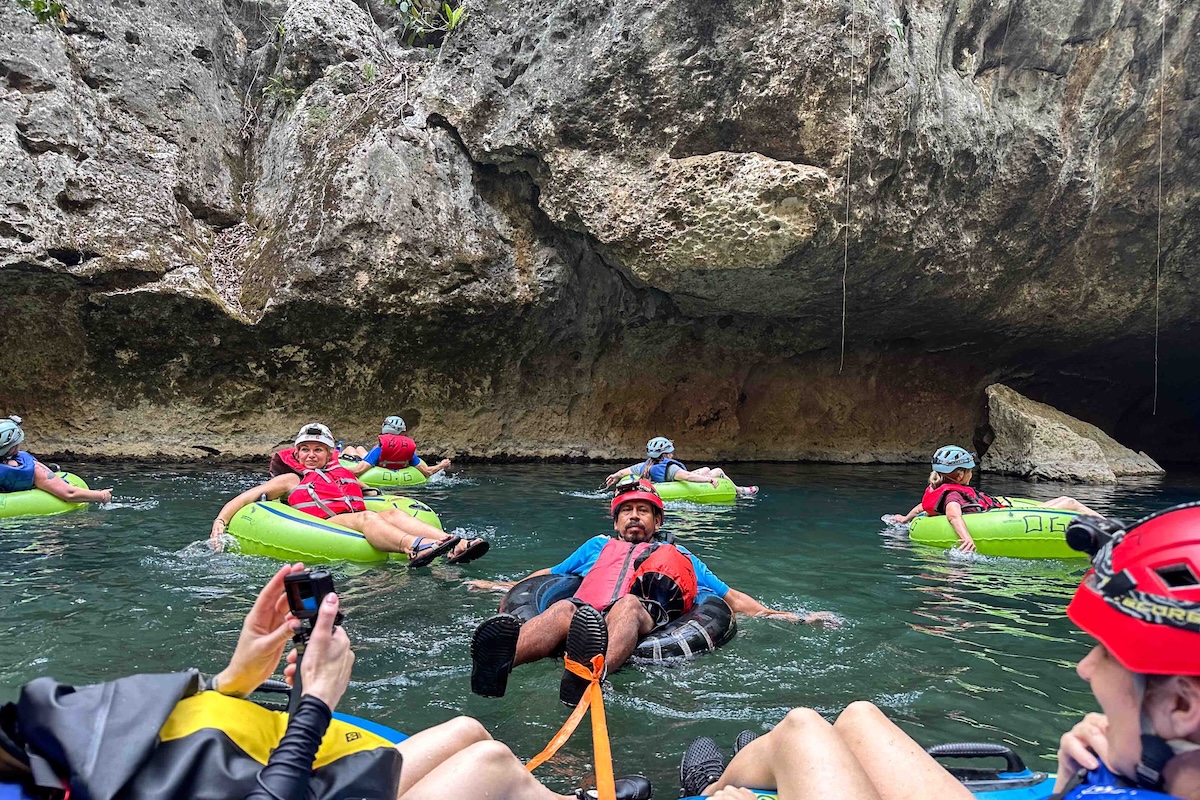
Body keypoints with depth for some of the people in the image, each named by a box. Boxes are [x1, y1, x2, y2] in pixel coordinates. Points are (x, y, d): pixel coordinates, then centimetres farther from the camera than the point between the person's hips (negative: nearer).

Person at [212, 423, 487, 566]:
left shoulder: (345, 473, 33)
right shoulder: (290, 480, 25)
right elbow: (242, 499, 18)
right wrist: (220, 523, 3)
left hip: (361, 523, 4)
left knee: (392, 512, -26)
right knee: (365, 517, -34)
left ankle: (455, 545, -52)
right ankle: (415, 547, -68)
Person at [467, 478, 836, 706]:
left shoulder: (678, 556, 38)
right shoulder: (598, 546, 41)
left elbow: (732, 598, 35)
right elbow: (548, 575, 47)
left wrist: (793, 617, 28)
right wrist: (500, 585, 40)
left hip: (644, 620, -1)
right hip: (582, 615, 1)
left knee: (628, 603, -37)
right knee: (563, 608, -35)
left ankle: (589, 670, -71)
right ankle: (500, 660, -67)